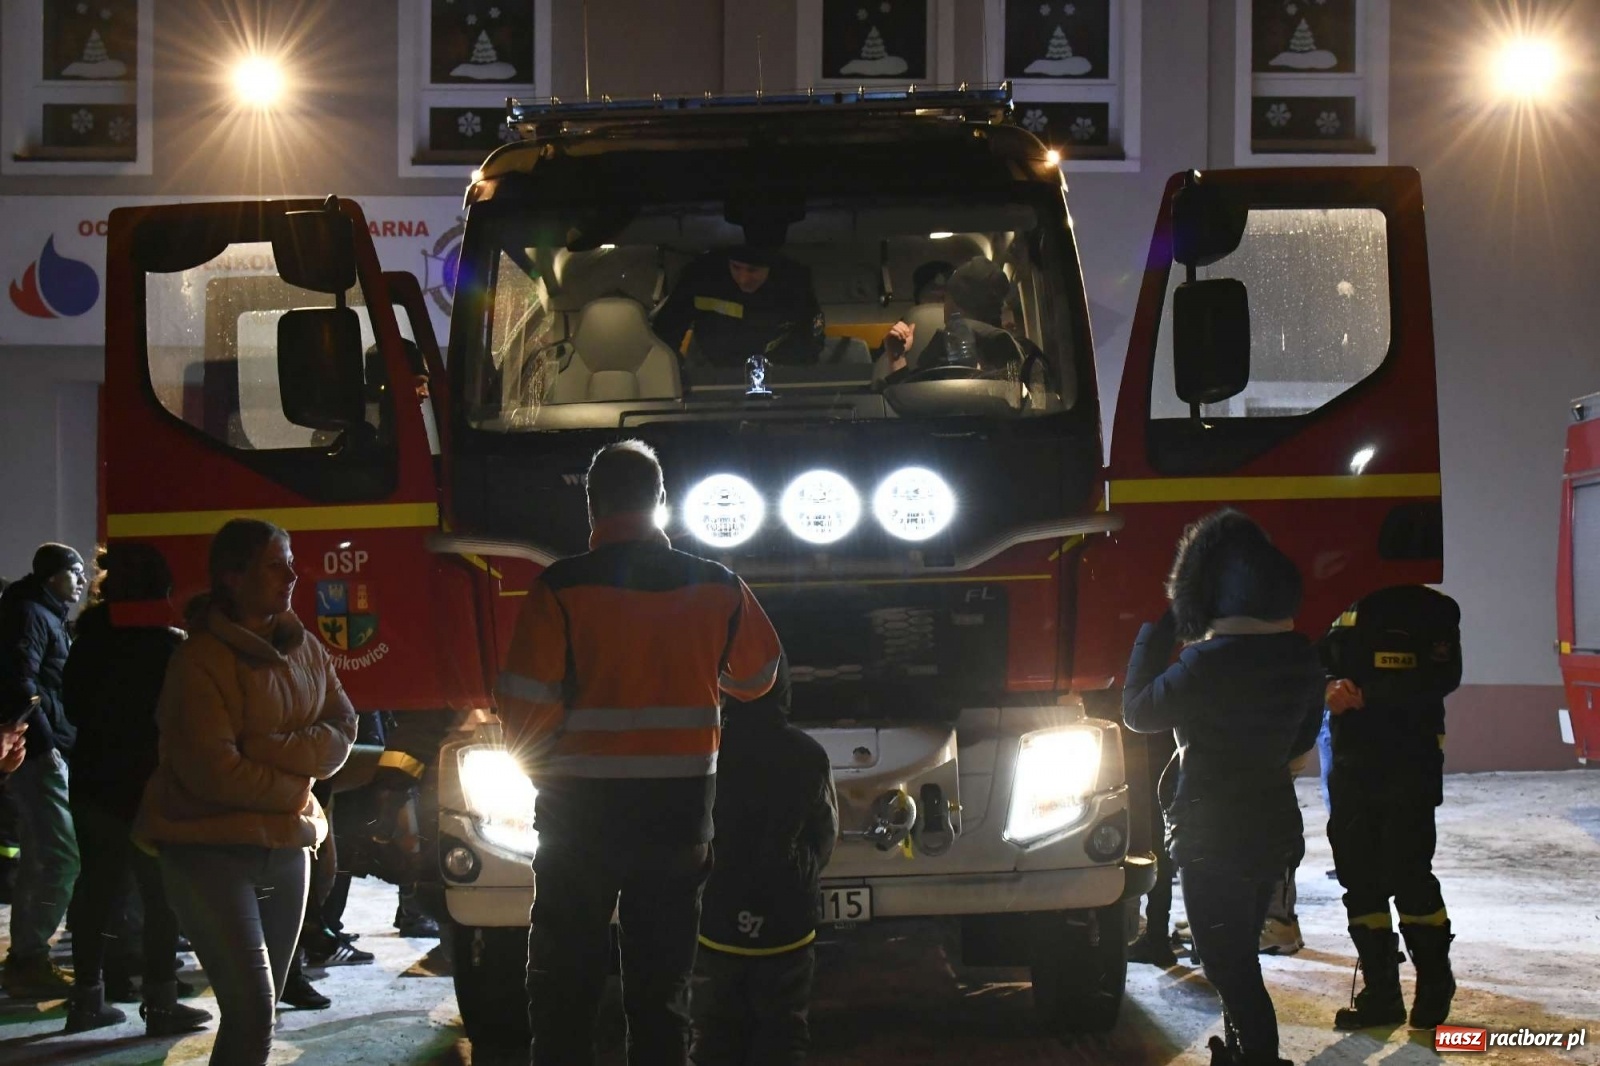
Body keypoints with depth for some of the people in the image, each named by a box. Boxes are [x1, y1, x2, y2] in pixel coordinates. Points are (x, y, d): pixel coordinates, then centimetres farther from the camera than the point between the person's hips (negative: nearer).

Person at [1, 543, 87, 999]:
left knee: (41, 857, 14)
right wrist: (45, 743, -21)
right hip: (38, 754, -11)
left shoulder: (48, 617, 22)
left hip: (46, 752, 11)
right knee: (63, 855, -14)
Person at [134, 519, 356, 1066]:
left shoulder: (305, 650, 9)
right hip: (213, 852, -7)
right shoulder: (201, 658, -12)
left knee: (256, 1011, 10)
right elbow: (211, 769, -19)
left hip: (286, 848, 7)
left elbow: (340, 735, 1)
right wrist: (293, 789, -8)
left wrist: (265, 750, -15)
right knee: (252, 1014, -17)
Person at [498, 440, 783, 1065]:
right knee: (662, 984, 9)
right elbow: (756, 676, 14)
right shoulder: (717, 588, -1)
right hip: (680, 809, 3)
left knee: (565, 976, 8)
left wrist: (535, 764, 7)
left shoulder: (561, 590, -12)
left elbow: (526, 705, -13)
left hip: (580, 806, -2)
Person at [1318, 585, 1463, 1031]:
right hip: (1351, 764, 5)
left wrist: (1368, 695, -21)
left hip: (1410, 763, -5)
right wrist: (1331, 690, -14)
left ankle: (1434, 988, 7)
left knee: (1407, 873, -10)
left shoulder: (1431, 610, -3)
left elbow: (1441, 678, -14)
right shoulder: (1347, 612, 13)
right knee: (1359, 877, 4)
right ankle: (1380, 993, 12)